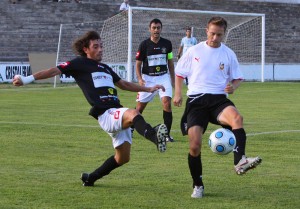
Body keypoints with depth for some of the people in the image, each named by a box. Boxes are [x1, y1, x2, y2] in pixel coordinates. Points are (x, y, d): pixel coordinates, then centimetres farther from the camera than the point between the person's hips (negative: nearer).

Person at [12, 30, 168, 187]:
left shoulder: (104, 68, 28)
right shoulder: (80, 63, 6)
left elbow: (123, 84, 39)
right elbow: (55, 71, -2)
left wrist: (149, 89, 38)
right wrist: (27, 79, -11)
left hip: (119, 114, 9)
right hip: (105, 115, -9)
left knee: (123, 157, 6)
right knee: (133, 113, -37)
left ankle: (90, 178, 23)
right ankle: (154, 136, -69)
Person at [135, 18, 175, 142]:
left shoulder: (167, 44, 3)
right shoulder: (144, 44, -4)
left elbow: (170, 62, 13)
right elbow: (138, 63, 1)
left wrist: (173, 79, 12)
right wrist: (140, 79, -13)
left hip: (163, 77, 1)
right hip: (148, 78, -1)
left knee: (167, 102, -17)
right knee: (140, 105, 3)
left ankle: (167, 134, -11)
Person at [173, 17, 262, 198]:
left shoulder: (229, 54, 8)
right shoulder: (195, 51, 7)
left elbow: (238, 78, 16)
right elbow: (179, 73, 16)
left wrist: (233, 87, -7)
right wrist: (178, 94, 3)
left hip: (218, 99, 0)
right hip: (196, 100, 0)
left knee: (236, 117, -35)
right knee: (195, 145, -10)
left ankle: (240, 162, -48)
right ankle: (198, 186, 8)